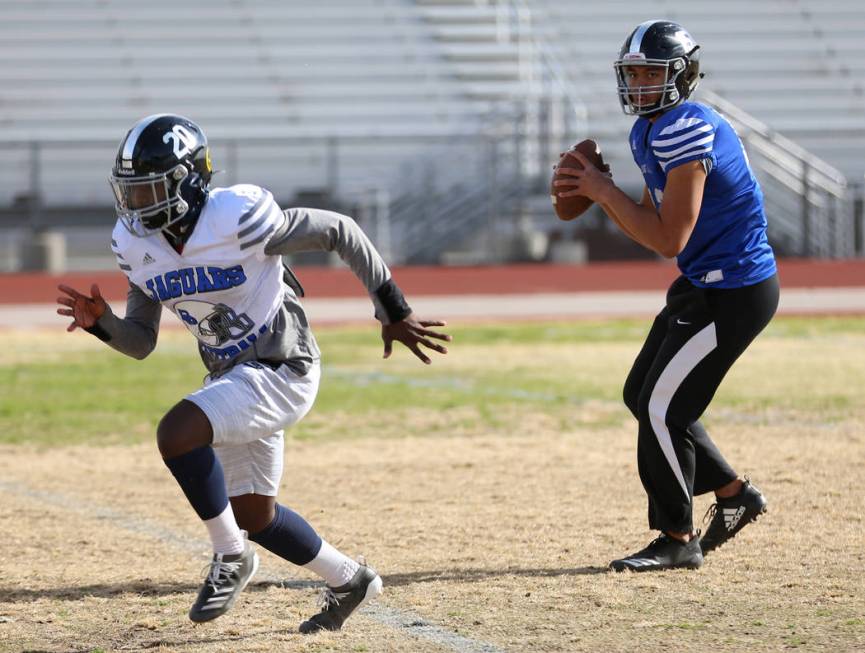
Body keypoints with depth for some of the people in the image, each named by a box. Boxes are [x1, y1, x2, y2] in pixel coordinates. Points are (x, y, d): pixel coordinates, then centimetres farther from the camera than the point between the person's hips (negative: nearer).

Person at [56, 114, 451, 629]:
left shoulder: (238, 222, -25)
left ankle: (231, 557, -8)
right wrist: (102, 322, -19)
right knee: (254, 518, 17)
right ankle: (350, 581, 40)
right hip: (231, 375, 8)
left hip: (280, 372, -8)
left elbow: (338, 230, -13)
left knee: (176, 433, -27)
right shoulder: (138, 245, -4)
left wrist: (394, 312, -7)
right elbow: (141, 342, 4)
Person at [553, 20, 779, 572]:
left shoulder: (687, 132, -23)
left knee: (663, 407, -6)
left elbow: (669, 239, -24)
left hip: (734, 292, -10)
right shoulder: (650, 132, 8)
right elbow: (657, 218, 15)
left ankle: (678, 539, 6)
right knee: (643, 396, 16)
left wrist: (604, 190, -17)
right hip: (705, 284, 10)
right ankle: (733, 494, 27)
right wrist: (598, 192, -1)